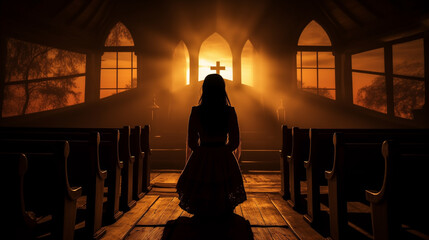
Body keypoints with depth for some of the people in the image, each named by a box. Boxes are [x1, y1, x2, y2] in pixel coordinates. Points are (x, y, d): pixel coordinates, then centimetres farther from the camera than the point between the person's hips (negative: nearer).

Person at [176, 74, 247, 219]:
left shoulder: (196, 111, -11)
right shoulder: (230, 111, -9)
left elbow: (191, 142, -5)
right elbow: (235, 142, -3)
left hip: (201, 161, 0)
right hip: (224, 161, 1)